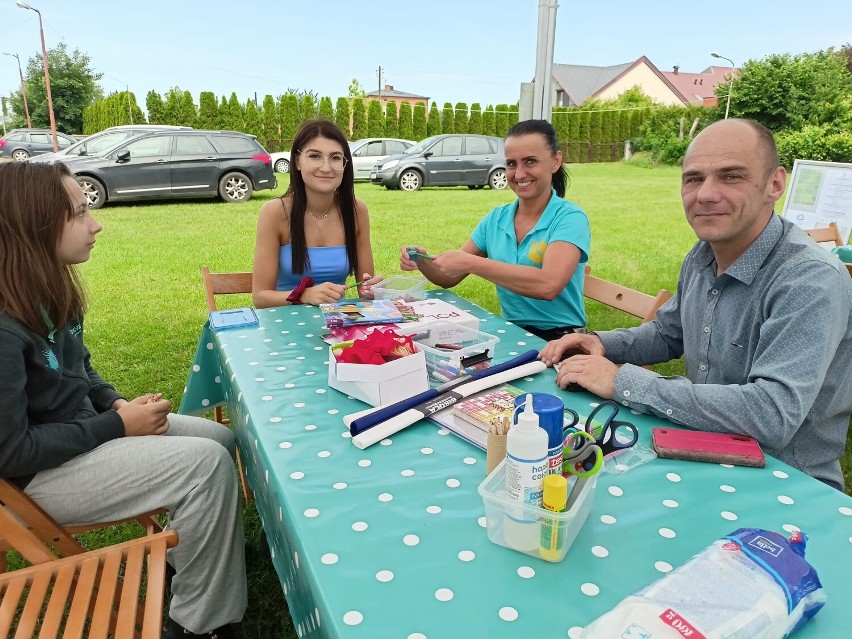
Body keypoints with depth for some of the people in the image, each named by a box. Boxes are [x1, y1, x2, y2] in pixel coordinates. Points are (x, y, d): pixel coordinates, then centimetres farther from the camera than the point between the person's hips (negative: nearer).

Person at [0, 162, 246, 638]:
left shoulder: (46, 291, 1)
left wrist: (117, 404, -3)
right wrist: (117, 426, -19)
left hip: (80, 428, 9)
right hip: (39, 471, -9)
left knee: (223, 440, 2)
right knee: (208, 463, -21)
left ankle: (183, 547, 24)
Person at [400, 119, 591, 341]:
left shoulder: (570, 219, -11)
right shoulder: (496, 219, 6)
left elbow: (548, 285, -29)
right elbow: (448, 278, 10)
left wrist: (470, 263, -26)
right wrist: (422, 261, -11)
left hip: (560, 340, -5)